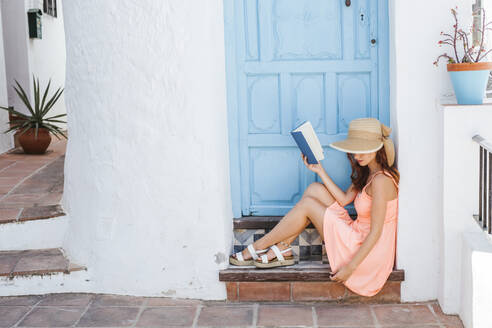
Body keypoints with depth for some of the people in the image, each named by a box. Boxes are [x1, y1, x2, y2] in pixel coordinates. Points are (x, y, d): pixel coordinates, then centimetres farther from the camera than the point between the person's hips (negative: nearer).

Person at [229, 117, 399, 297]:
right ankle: (282, 249, 4)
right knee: (315, 189, 2)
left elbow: (375, 233, -22)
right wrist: (320, 171, 4)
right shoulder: (367, 173, 8)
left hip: (368, 253, -9)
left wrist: (350, 267, -22)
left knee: (307, 204, -9)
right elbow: (344, 199, 9)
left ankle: (257, 248, 5)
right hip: (358, 236, 9)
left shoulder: (381, 179, -21)